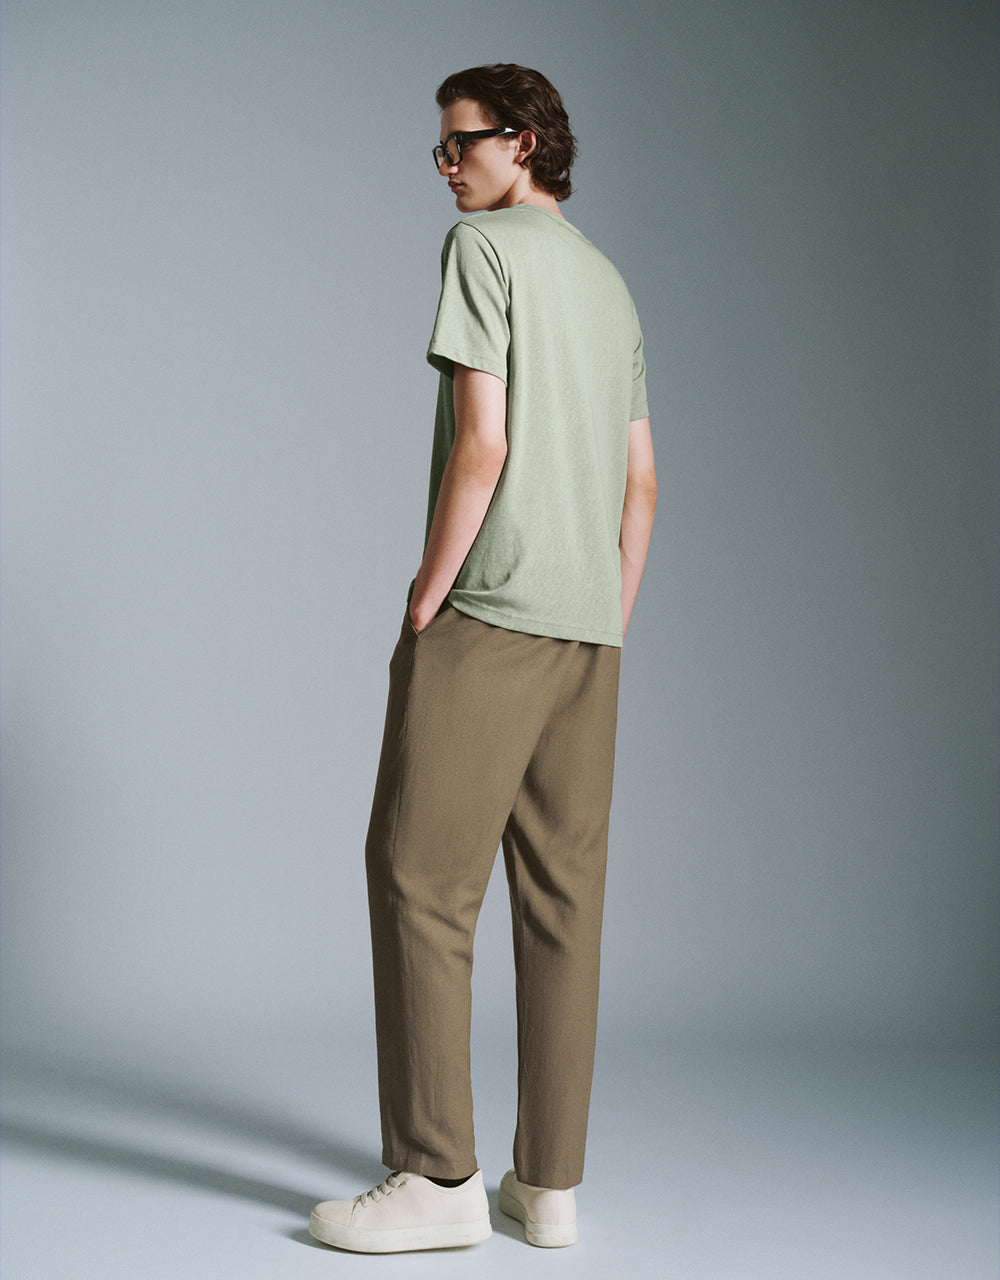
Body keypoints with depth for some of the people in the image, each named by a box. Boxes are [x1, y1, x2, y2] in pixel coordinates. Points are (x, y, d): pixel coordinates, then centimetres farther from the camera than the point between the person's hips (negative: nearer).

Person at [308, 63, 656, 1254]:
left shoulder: (483, 246, -2)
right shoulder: (611, 285, 21)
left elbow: (480, 443, -13)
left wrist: (424, 603, -7)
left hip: (486, 615, -8)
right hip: (587, 624, 8)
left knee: (419, 876, -3)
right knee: (561, 896, 6)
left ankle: (437, 1174, -2)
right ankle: (548, 1181, 11)